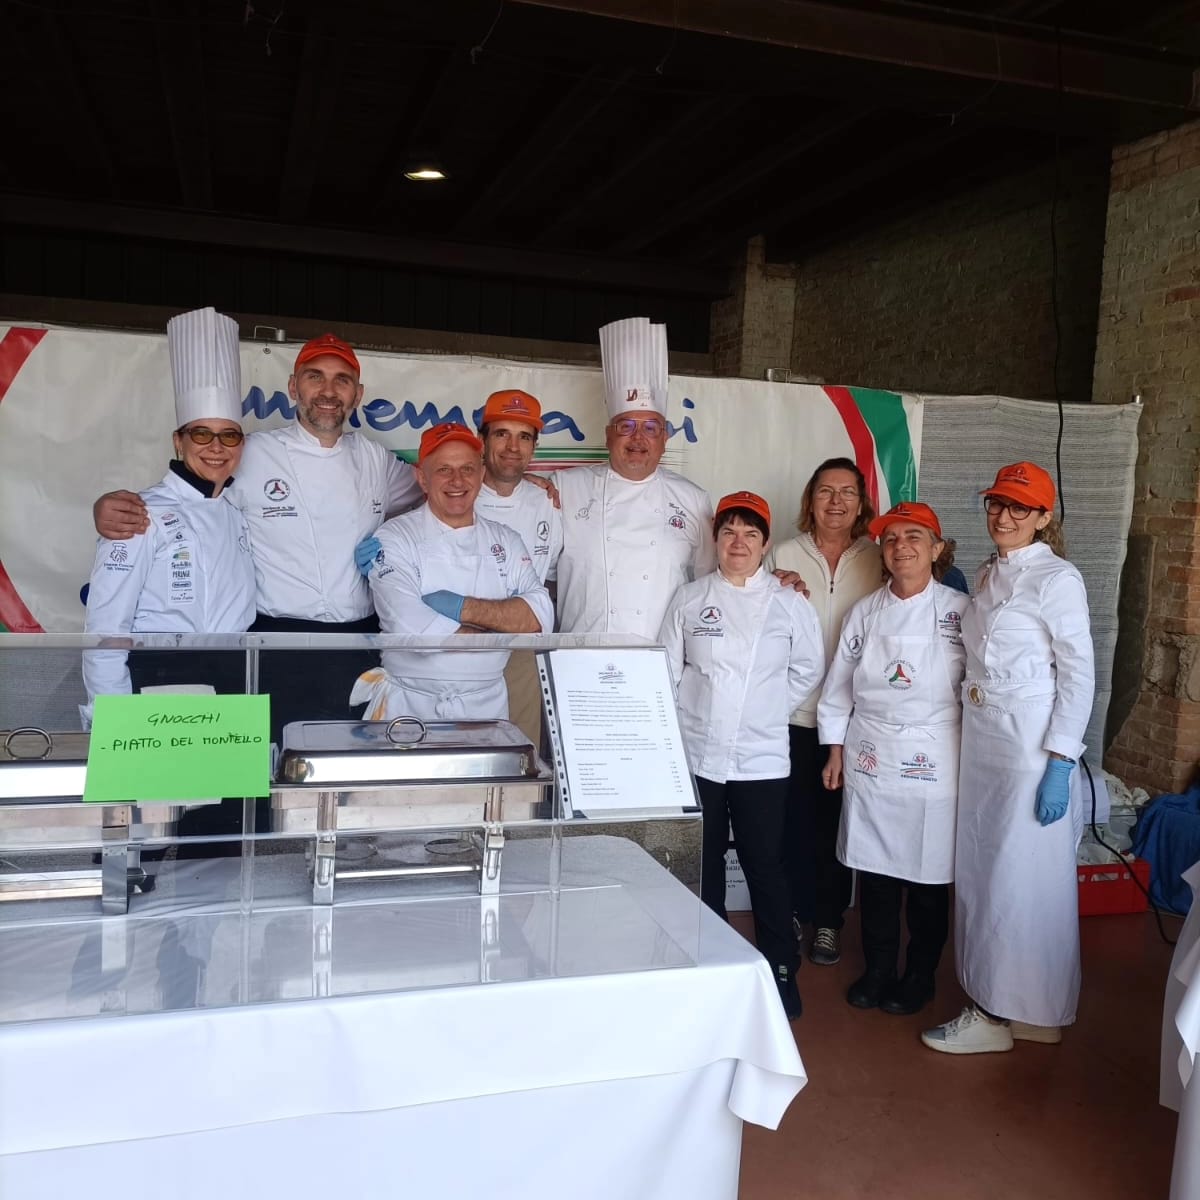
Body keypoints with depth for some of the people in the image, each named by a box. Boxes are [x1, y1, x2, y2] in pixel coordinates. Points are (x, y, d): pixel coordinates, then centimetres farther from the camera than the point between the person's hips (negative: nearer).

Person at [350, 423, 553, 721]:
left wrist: (462, 607, -17)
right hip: (410, 705, -3)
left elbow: (540, 617, -7)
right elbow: (414, 632, -19)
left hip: (486, 705, 3)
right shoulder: (395, 538, -6)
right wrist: (504, 633, -8)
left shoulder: (506, 541, 6)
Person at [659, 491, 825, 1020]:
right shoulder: (690, 599, 3)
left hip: (761, 759, -1)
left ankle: (779, 970, 21)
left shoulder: (789, 604, 1)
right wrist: (684, 720, 0)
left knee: (766, 867, 4)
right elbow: (667, 669, 4)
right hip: (696, 754, 1)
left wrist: (770, 710, 5)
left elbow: (808, 670, 11)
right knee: (701, 867, 11)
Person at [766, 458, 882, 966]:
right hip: (794, 710, 0)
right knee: (796, 816, 6)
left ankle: (829, 919, 24)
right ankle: (794, 912, 24)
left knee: (837, 817, 9)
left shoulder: (878, 559, 3)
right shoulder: (784, 555, 3)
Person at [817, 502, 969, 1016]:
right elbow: (839, 685, 10)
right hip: (870, 758, 3)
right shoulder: (865, 612, 5)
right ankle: (878, 968, 27)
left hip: (933, 761, -3)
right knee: (874, 868, 10)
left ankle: (920, 974, 26)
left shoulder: (960, 611, -4)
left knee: (929, 874, 7)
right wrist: (836, 751, 9)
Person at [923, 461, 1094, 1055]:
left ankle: (1018, 1012, 15)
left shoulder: (1057, 579, -10)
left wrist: (1060, 764, -16)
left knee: (1023, 880, 1)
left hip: (1032, 745, -7)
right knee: (978, 872, 12)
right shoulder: (986, 575, 12)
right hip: (979, 740, 7)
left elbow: (1079, 675, -12)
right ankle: (990, 999, 26)